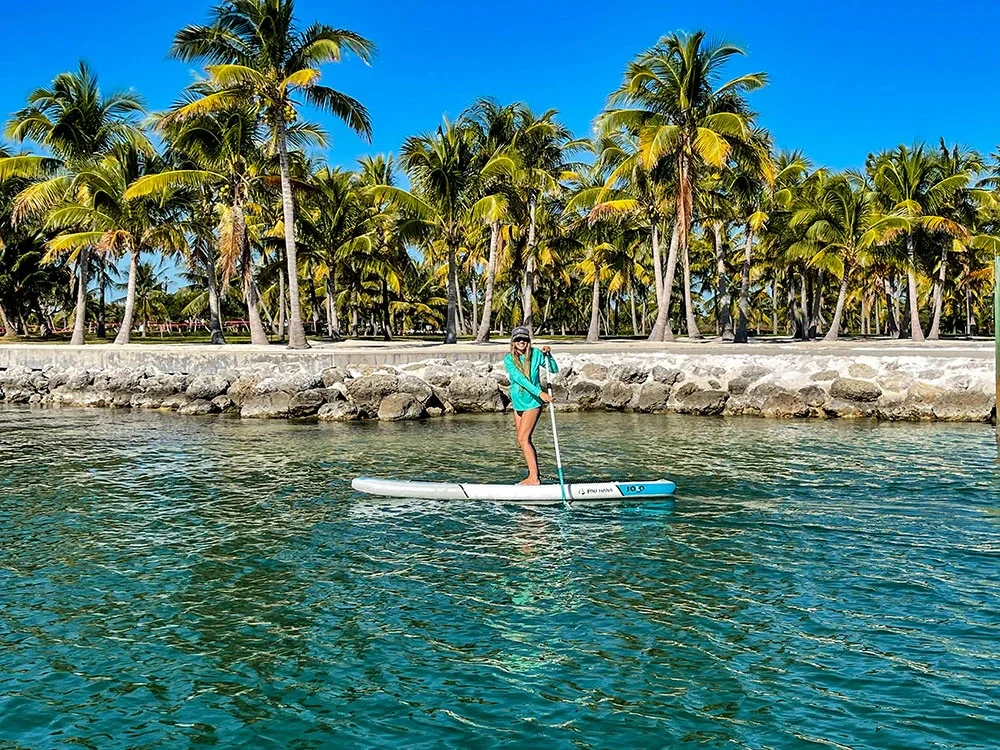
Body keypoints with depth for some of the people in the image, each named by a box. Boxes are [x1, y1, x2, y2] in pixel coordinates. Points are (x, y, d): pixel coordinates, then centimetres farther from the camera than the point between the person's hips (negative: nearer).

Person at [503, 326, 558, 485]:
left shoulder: (536, 354, -6)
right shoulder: (509, 359, -5)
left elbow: (554, 370, 2)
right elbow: (519, 378, -19)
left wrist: (548, 355, -16)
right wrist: (539, 392, -28)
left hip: (533, 402, -4)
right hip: (518, 402, 5)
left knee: (523, 439, -13)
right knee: (524, 441, 8)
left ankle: (534, 478, -10)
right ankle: (533, 476, 16)